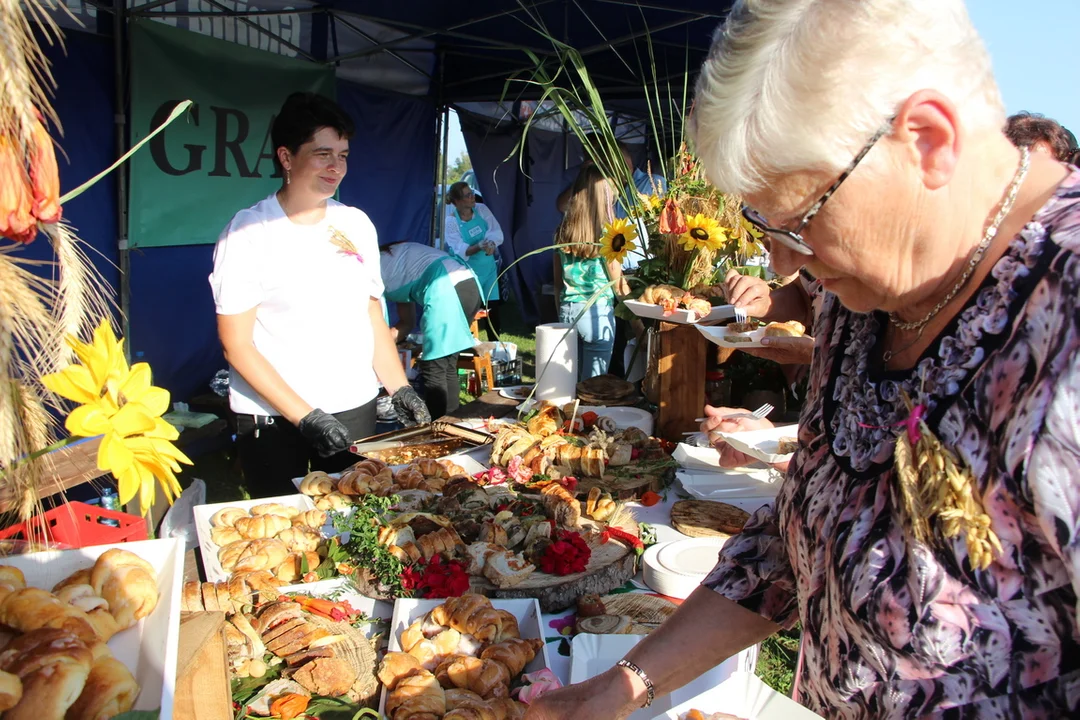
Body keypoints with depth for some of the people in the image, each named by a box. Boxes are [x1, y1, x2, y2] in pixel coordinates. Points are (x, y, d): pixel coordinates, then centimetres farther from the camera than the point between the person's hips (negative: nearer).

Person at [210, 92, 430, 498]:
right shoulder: (249, 232, -8)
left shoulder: (356, 225, 6)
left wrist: (399, 390, 2)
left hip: (355, 411, 4)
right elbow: (236, 344, -10)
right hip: (272, 421, -4)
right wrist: (305, 416, -15)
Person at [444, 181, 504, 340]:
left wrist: (491, 243, -31)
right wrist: (479, 247, -39)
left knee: (493, 309, 5)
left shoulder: (482, 209, -4)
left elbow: (497, 233, -9)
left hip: (488, 268, 4)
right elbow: (461, 251, -21)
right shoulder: (451, 222, -14)